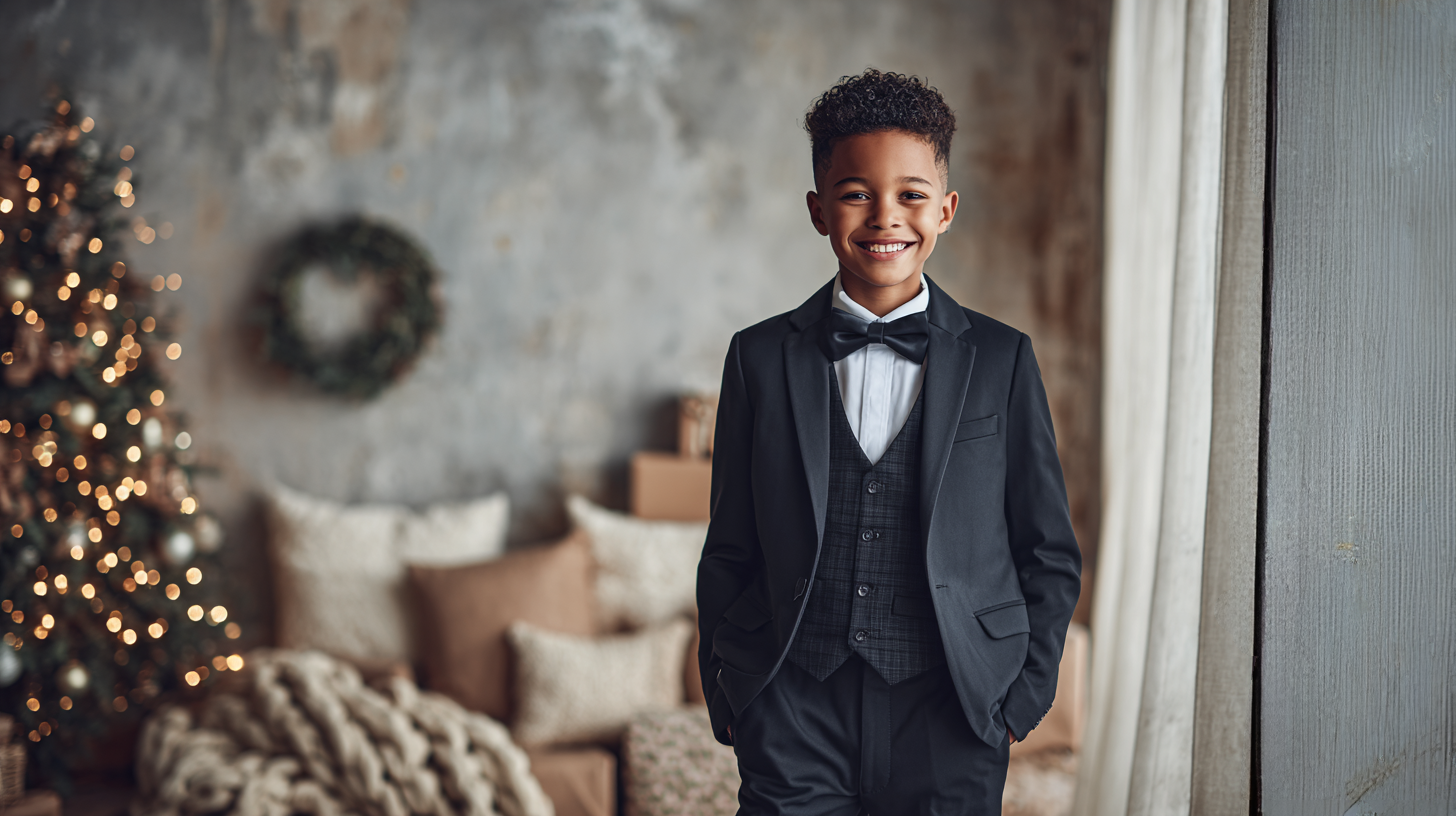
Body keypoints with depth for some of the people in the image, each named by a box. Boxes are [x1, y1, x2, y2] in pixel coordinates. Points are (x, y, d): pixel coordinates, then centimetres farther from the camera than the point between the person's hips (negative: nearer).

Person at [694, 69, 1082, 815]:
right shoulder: (760, 358, 6)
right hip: (794, 714, 0)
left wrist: (1021, 699, 1)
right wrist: (728, 699, 5)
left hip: (949, 723, 0)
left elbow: (1049, 556, 8)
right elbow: (728, 553, 10)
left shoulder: (1002, 361, 5)